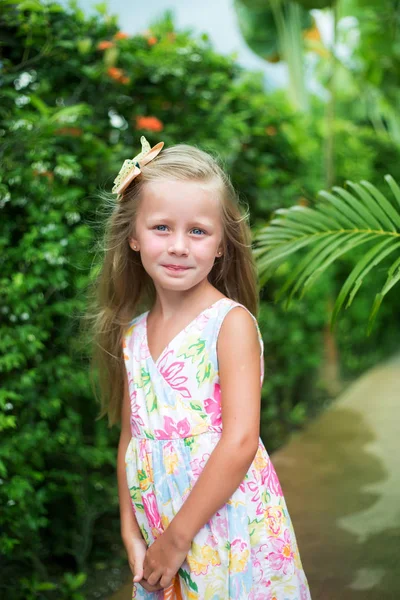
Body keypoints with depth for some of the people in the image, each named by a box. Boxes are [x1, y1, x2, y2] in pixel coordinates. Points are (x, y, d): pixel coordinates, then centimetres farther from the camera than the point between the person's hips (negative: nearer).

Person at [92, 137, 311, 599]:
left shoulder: (232, 322, -14)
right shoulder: (131, 333, 3)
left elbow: (240, 441, -19)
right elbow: (130, 439, 7)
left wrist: (178, 537, -16)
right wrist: (131, 533, 1)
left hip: (230, 537, -4)